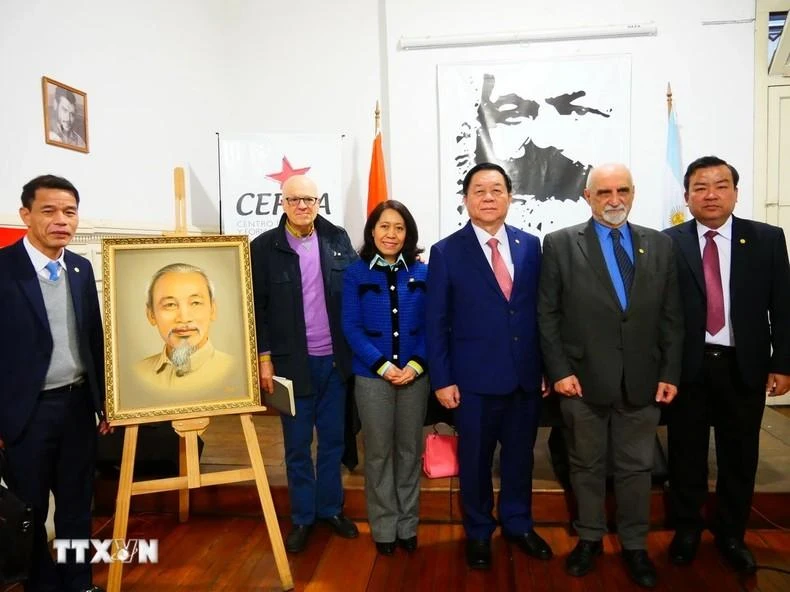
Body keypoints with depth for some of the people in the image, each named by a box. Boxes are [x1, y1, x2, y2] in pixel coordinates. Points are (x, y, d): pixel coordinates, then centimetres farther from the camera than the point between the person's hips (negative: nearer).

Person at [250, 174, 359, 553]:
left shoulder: (338, 239, 3)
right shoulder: (264, 247, -5)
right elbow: (258, 308, -4)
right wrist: (264, 358, -8)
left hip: (335, 359, 3)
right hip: (293, 362, -2)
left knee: (333, 440, 15)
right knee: (297, 445, 11)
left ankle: (332, 508, 33)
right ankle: (302, 517, 28)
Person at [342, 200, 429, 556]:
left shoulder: (422, 273, 2)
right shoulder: (356, 274, -3)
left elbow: (431, 326, 1)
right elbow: (351, 327, -6)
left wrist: (416, 364, -13)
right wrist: (383, 366, -15)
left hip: (415, 375, 2)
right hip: (372, 376, -1)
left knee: (410, 450, 12)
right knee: (379, 453, 9)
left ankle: (408, 524, 28)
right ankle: (384, 527, 25)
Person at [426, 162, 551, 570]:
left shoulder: (530, 245, 4)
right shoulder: (446, 252, -5)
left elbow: (541, 309, 6)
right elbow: (436, 322, -5)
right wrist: (442, 379, -8)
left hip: (526, 375, 3)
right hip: (474, 378, -3)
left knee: (520, 456, 18)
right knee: (475, 460, 12)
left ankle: (518, 525, 41)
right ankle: (478, 532, 34)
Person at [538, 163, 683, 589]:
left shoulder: (660, 245, 6)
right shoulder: (560, 244, -3)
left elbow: (671, 316, 7)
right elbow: (547, 314, -4)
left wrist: (670, 373, 1)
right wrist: (559, 371, -10)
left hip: (642, 380, 2)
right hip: (583, 378, -2)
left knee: (636, 467, 14)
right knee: (586, 465, 13)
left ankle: (634, 545, 32)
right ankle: (589, 538, 32)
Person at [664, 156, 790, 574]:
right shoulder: (668, 243, -3)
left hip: (744, 367, 1)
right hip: (687, 366, -1)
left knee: (739, 458, 13)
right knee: (686, 456, 11)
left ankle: (731, 535, 32)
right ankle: (686, 530, 31)